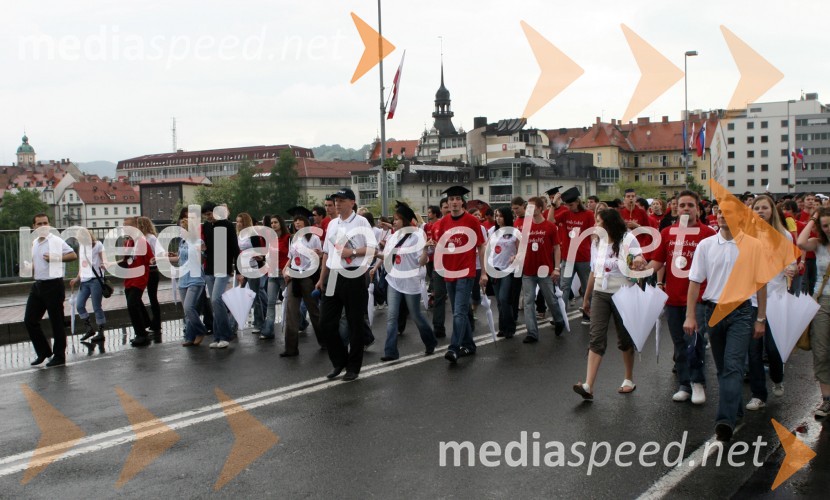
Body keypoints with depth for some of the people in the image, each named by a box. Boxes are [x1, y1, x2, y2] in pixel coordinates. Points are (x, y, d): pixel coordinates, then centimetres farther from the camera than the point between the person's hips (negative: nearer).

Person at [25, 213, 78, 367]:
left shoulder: (56, 241, -9)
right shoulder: (34, 243, 13)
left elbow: (73, 255, -14)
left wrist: (55, 258, -22)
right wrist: (30, 268, 4)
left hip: (53, 285, -8)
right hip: (38, 285, 8)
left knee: (57, 322, 1)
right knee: (29, 320, 7)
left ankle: (59, 356, 10)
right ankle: (43, 352, 21)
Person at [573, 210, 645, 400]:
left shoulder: (627, 239, -6)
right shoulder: (597, 243, 10)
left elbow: (640, 260, -14)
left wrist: (639, 262, -39)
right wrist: (586, 298, 19)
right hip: (600, 293, 4)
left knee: (625, 338, 9)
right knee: (596, 338, -8)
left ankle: (629, 380, 28)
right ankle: (588, 386, -16)